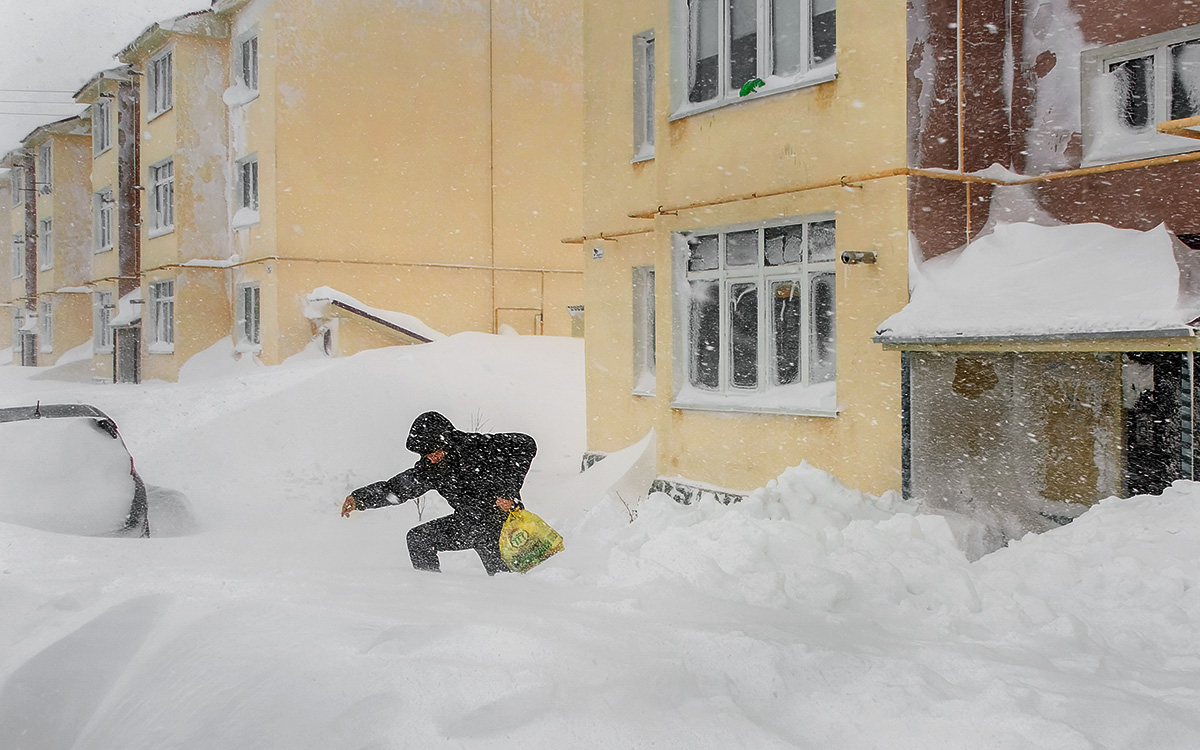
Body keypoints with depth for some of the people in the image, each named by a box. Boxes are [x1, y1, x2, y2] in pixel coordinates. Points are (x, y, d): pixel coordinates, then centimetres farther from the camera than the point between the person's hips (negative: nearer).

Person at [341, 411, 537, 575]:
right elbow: (396, 488, 7)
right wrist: (359, 498, -4)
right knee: (418, 538, 2)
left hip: (505, 518, -7)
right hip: (468, 522, 7)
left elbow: (525, 444, -19)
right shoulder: (429, 469, -1)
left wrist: (508, 490, -23)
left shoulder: (478, 446, -19)